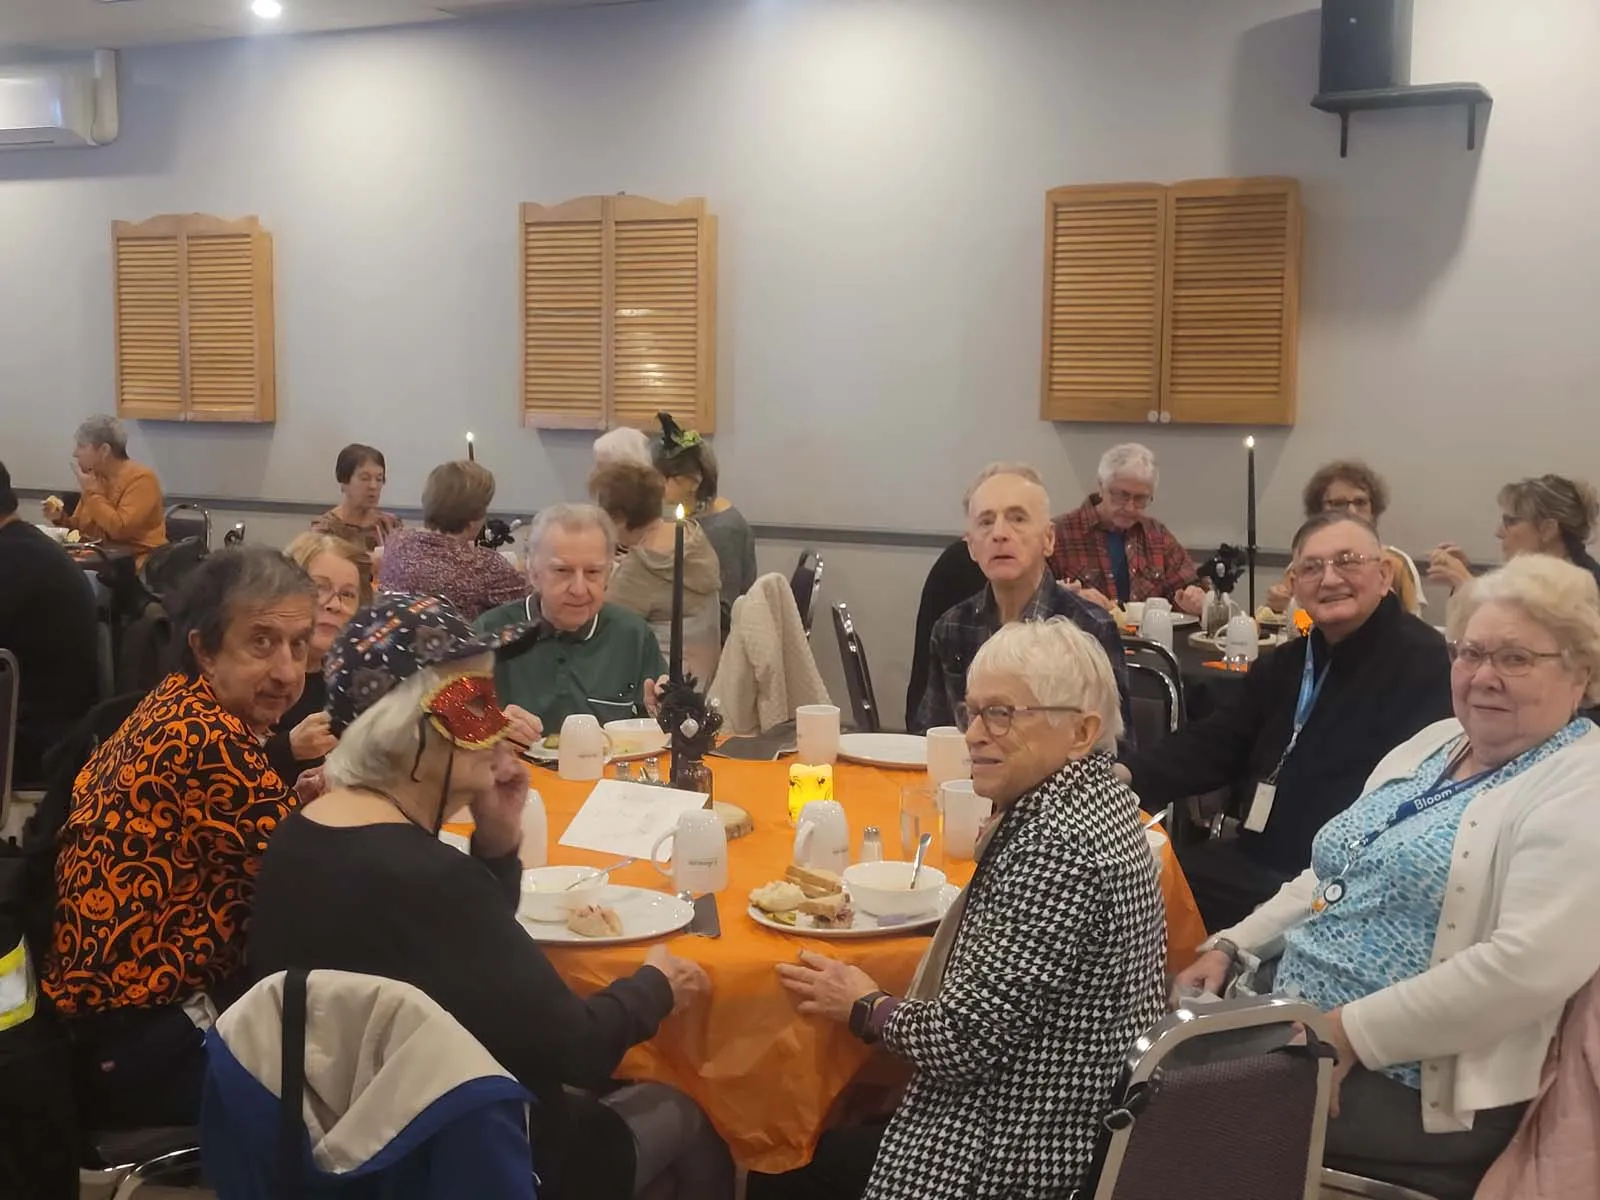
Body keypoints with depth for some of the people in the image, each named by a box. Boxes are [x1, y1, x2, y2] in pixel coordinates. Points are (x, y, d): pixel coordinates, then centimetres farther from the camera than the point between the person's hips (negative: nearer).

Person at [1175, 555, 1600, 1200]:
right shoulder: (1434, 742, 14)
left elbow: (1530, 966, -25)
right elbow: (1331, 876, 20)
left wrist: (1351, 1033, -24)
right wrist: (1232, 946, 6)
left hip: (1415, 1092, -8)